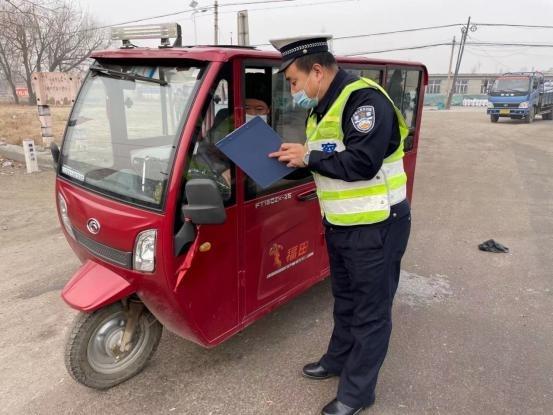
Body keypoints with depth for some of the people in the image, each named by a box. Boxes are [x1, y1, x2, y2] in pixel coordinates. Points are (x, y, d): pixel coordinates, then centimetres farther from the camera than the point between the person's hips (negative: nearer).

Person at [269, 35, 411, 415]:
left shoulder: (364, 99, -19)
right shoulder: (323, 107, 11)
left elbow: (361, 164, -29)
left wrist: (308, 157, -19)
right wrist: (295, 157, -2)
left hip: (376, 228, -9)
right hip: (341, 225, 9)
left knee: (371, 313, 6)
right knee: (345, 301, 24)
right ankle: (338, 359, 44)